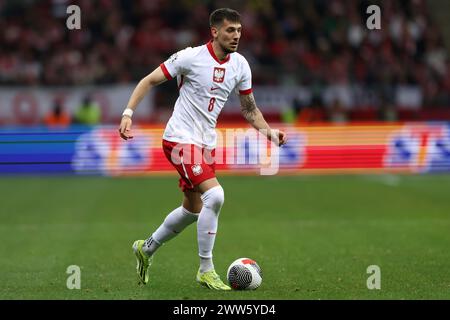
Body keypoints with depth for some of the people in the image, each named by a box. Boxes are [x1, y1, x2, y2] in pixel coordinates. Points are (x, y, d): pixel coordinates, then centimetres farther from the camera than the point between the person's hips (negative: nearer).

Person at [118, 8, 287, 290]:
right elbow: (149, 81, -8)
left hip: (207, 144, 8)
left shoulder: (240, 65, 3)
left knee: (193, 210, 15)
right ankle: (206, 270, -11)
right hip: (180, 138, -8)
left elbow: (250, 109, 12)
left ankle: (147, 248, 40)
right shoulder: (191, 57, -14)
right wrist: (128, 113, -18)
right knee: (214, 195, -23)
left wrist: (270, 132, -4)